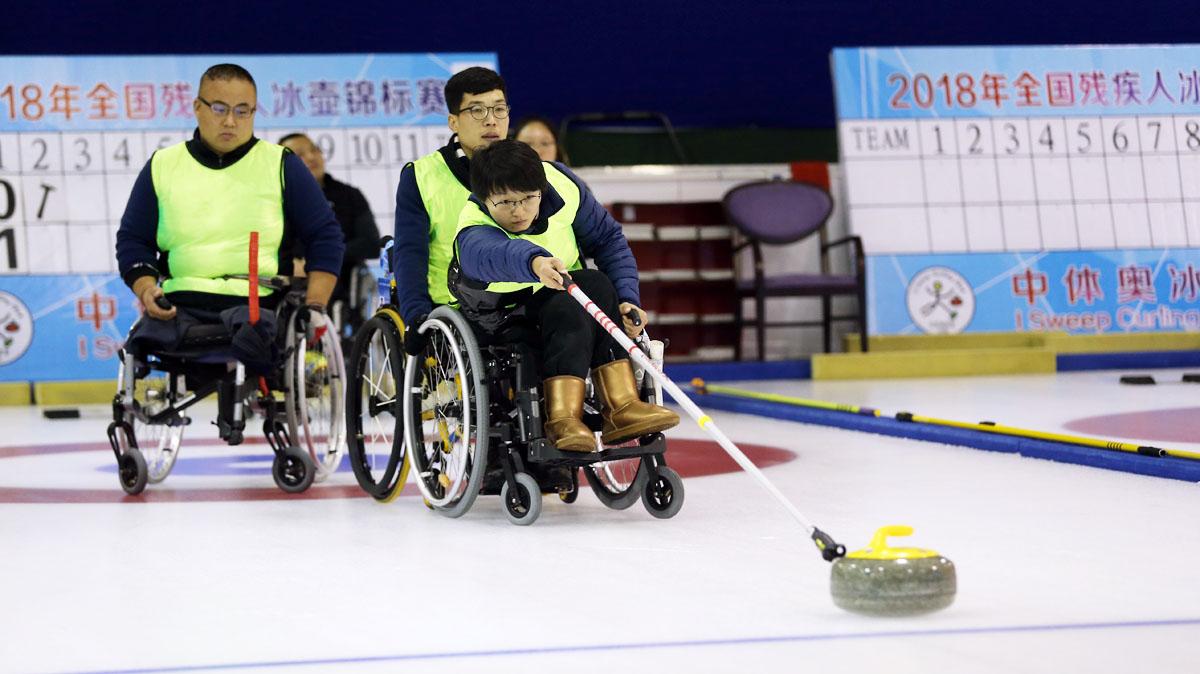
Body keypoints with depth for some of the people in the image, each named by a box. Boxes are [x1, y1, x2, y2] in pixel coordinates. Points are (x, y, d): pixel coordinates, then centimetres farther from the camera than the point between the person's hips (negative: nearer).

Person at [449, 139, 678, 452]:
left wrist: (627, 299, -15)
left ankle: (621, 406, -34)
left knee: (597, 284, -29)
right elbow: (491, 254, -56)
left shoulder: (563, 185, -17)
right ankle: (562, 419, -42)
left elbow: (608, 239, -3)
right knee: (567, 309, -34)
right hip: (504, 315, -4)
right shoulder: (473, 231, -30)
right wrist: (534, 261, -78)